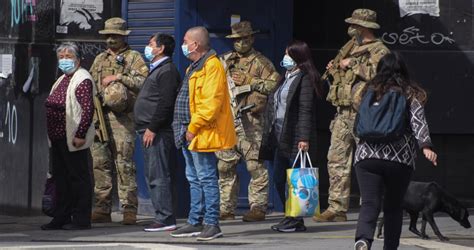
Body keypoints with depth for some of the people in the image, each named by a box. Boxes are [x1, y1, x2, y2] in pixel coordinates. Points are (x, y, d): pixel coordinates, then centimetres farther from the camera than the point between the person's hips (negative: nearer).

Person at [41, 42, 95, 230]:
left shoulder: (82, 80, -12)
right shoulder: (62, 80, 17)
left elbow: (88, 109, -19)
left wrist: (80, 135, -23)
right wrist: (52, 134, 15)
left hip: (73, 139, -10)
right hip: (58, 137, 10)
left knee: (78, 177, -3)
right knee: (60, 177, 13)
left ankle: (81, 219, 0)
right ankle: (61, 217, 19)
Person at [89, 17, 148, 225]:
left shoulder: (134, 58, 4)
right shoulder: (100, 59, 21)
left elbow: (144, 82, -10)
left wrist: (119, 77, -14)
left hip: (122, 118, -5)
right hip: (99, 116, 5)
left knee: (124, 164, -8)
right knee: (100, 163, 3)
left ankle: (129, 209, -7)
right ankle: (102, 208, 7)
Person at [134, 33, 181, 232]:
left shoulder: (167, 71, -12)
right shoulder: (157, 70, 21)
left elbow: (166, 104, -20)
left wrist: (152, 129, -20)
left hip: (157, 133, -11)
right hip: (150, 131, 11)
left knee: (158, 176, -11)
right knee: (153, 177, 12)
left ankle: (166, 219, -11)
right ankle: (163, 217, 15)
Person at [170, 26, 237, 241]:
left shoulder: (211, 67, -15)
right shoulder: (195, 67, 19)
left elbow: (210, 103, -22)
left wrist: (193, 128, -20)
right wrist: (185, 129, 17)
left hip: (201, 134, -11)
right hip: (190, 134, 11)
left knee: (206, 179, -7)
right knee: (195, 180, 14)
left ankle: (212, 224, -4)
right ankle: (195, 223, 19)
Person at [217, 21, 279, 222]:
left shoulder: (260, 62, 3)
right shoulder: (224, 61, 18)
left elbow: (275, 84, -8)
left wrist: (250, 81, -11)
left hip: (249, 120, -5)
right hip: (226, 120, 5)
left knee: (255, 165, -8)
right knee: (225, 166, 7)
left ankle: (258, 207, -5)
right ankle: (226, 208, 13)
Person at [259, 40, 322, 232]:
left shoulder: (305, 79, -9)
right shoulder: (286, 78, 20)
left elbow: (306, 110, -16)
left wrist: (304, 138, -22)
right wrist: (270, 134, 18)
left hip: (295, 137, -10)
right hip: (281, 136, 10)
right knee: (278, 178, 10)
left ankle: (297, 220, -1)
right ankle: (290, 217, 18)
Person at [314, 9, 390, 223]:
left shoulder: (379, 51, -3)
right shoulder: (349, 47, 21)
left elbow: (378, 74, -23)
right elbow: (334, 78, 30)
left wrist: (352, 65, -15)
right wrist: (332, 71, 7)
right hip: (343, 113, 8)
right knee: (337, 160, 2)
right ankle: (337, 208, 2)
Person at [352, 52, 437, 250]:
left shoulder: (370, 93, 13)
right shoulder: (410, 95, 6)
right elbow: (418, 121, -9)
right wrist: (426, 146, -18)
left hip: (367, 156, 1)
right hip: (400, 159, 0)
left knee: (370, 204, -9)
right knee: (394, 206, 14)